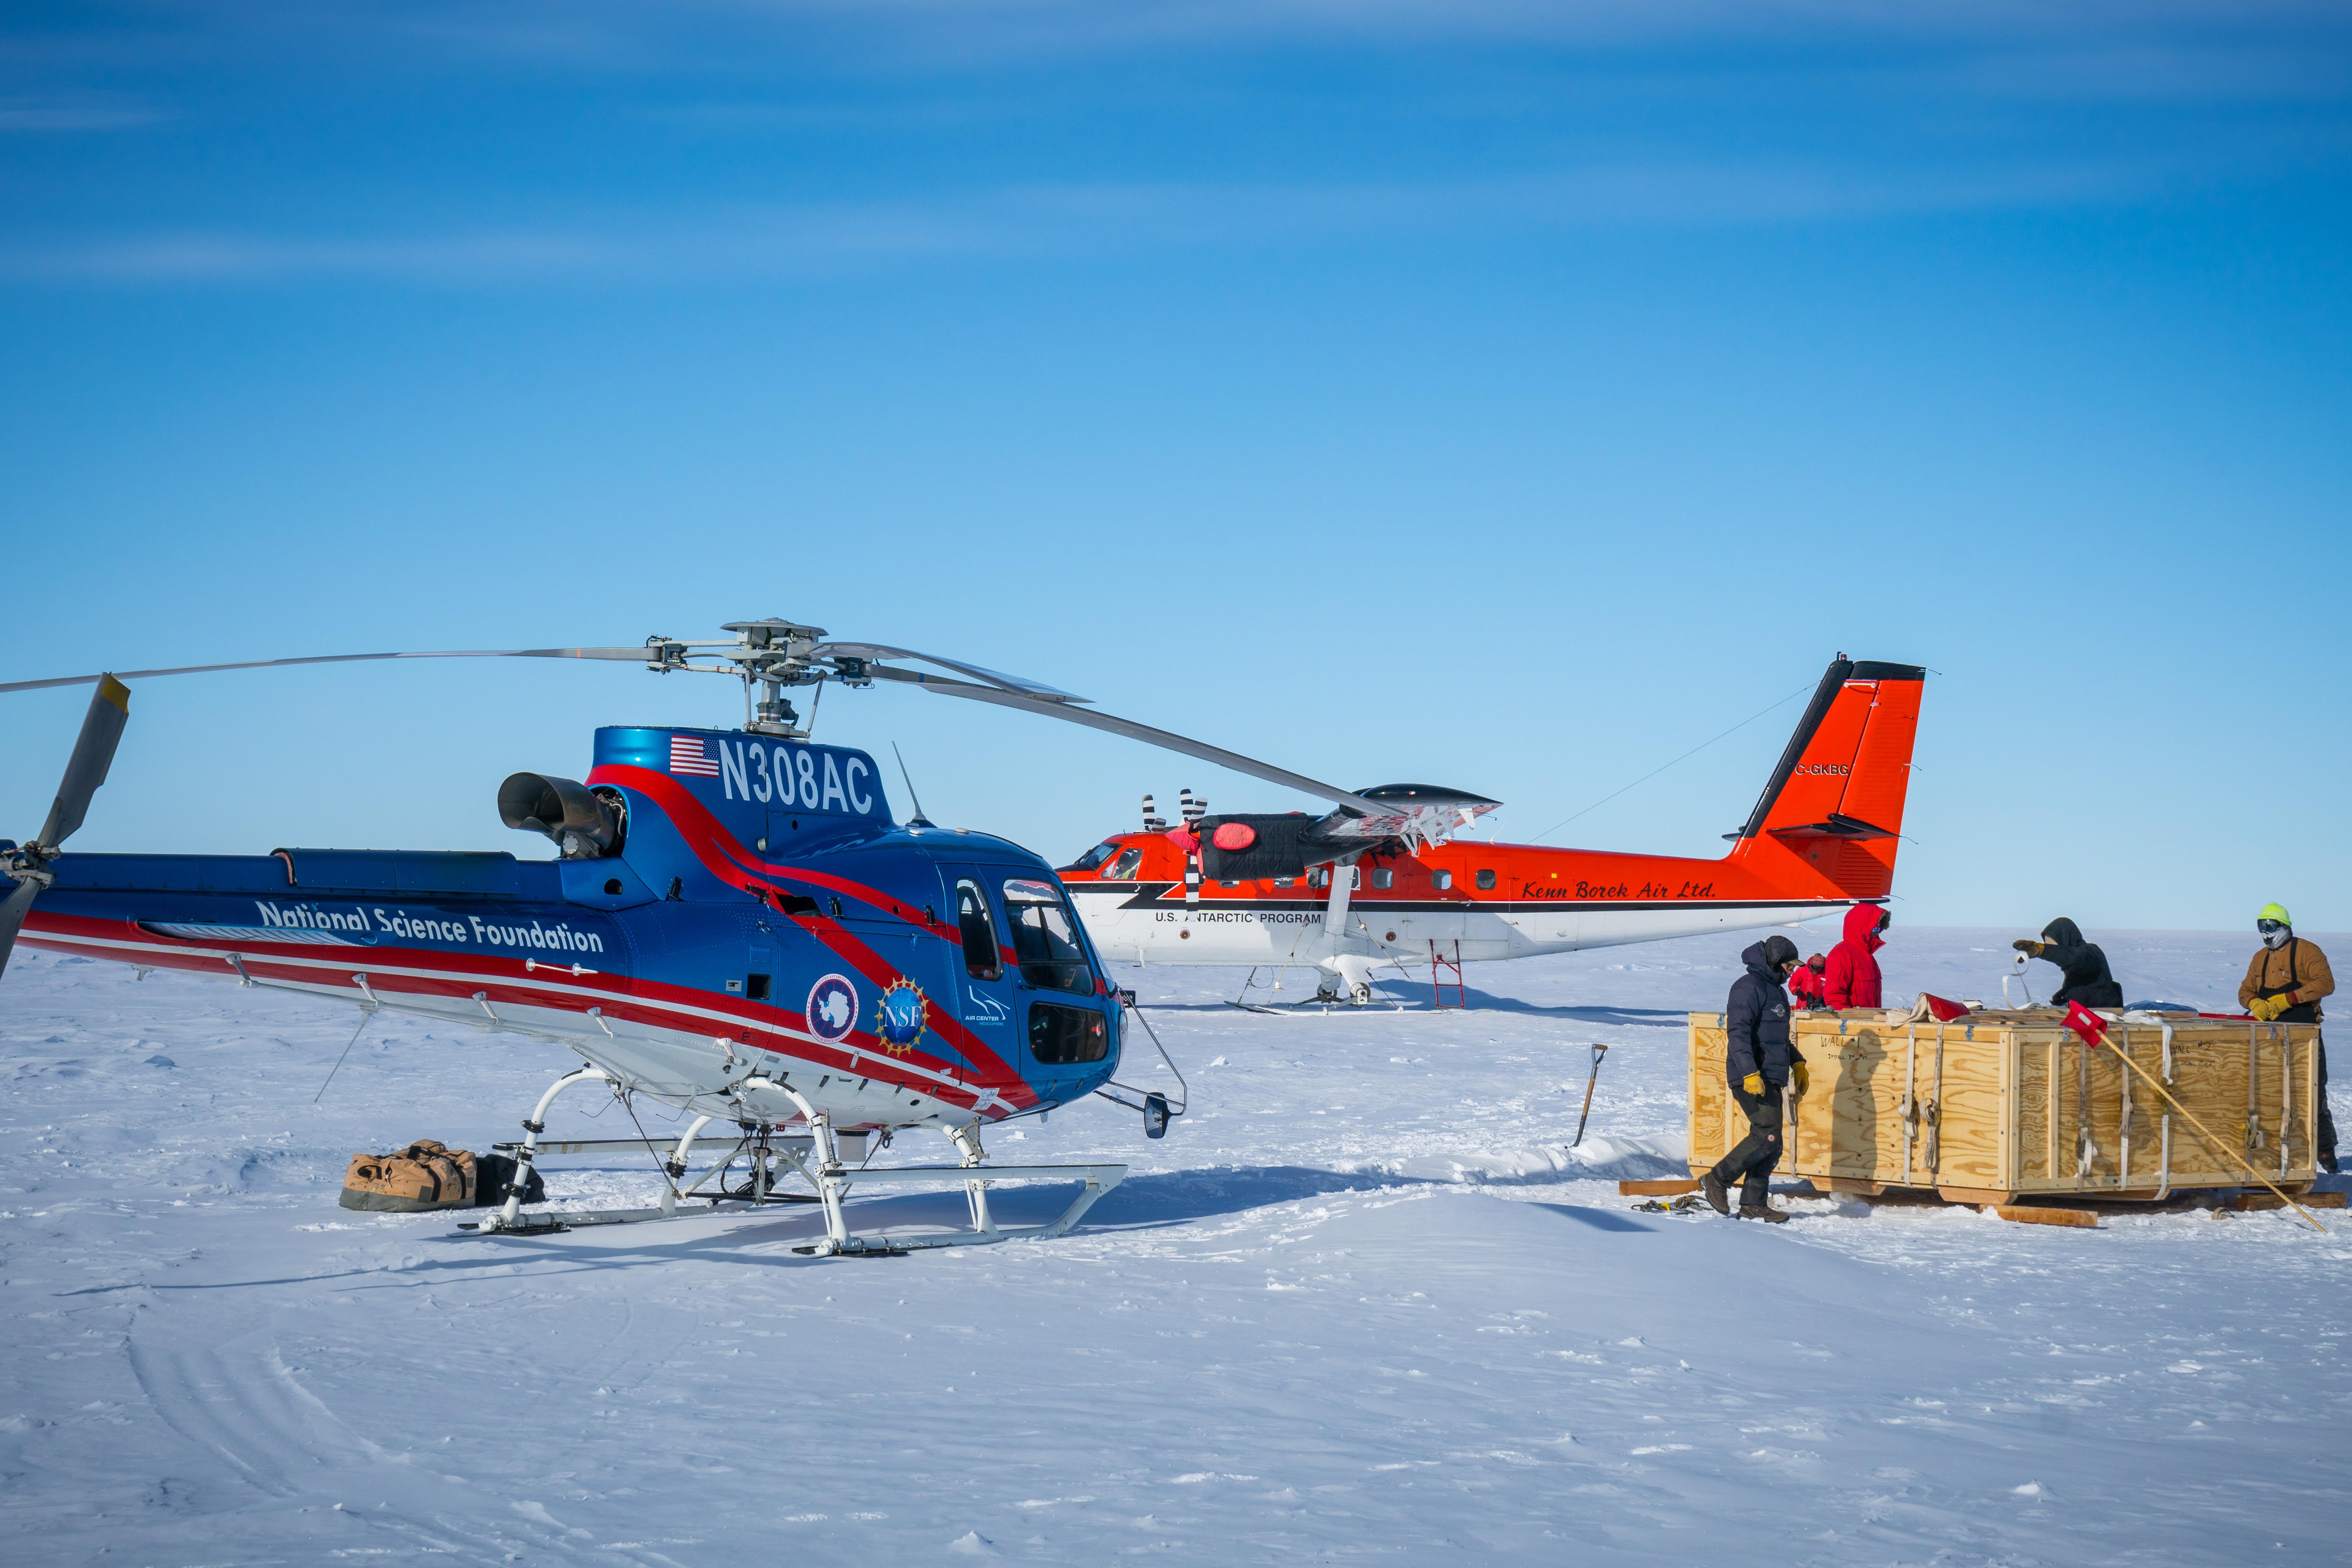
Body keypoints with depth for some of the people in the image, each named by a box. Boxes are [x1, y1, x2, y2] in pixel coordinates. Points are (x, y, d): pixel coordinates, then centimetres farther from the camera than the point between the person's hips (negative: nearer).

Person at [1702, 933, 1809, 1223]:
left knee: (1771, 1146, 6)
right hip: (1752, 1078, -10)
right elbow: (1738, 1033, -19)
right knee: (1767, 1136, -15)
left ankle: (1754, 1203, 10)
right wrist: (1750, 1073, -26)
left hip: (1771, 1079, 10)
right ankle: (1718, 1180, -5)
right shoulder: (1749, 987, -10)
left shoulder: (1775, 990, 23)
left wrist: (1797, 1063, 26)